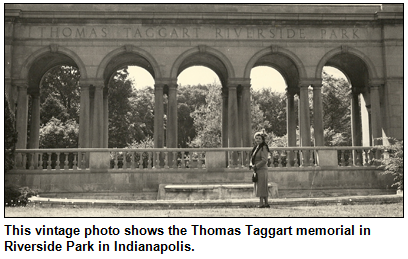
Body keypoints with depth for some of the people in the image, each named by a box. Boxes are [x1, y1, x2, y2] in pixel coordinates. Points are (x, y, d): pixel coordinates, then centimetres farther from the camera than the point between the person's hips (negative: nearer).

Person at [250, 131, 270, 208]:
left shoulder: (263, 148, -11)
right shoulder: (256, 147, 15)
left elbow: (264, 160, -18)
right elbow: (252, 158, 19)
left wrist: (256, 166, -16)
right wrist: (251, 165, 0)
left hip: (262, 170, -9)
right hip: (257, 170, 9)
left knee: (261, 186, -7)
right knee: (263, 187, 11)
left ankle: (261, 203, -4)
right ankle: (266, 203, 16)